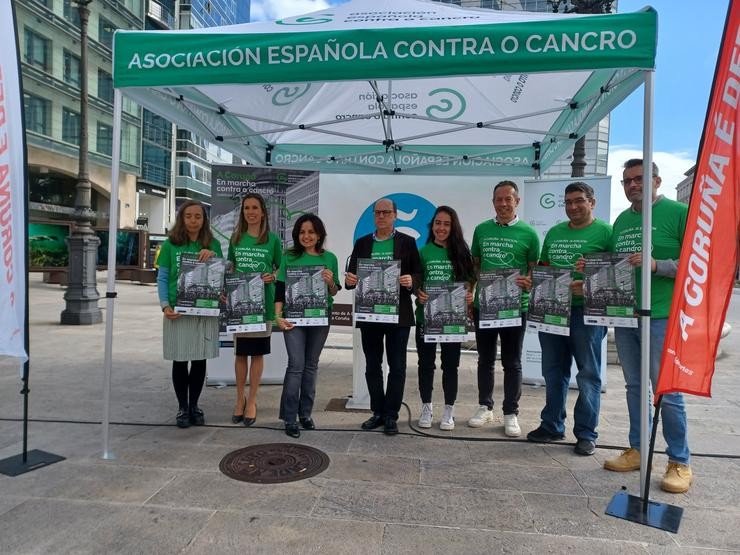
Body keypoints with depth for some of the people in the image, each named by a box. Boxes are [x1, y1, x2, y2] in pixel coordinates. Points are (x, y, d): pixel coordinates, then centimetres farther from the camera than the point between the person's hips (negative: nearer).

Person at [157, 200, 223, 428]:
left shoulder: (213, 245, 7)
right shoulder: (170, 244, 3)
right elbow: (162, 278, 4)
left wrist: (213, 256, -13)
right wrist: (165, 305, -10)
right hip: (178, 311, -1)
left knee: (200, 360, 8)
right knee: (180, 361, 6)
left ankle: (194, 405, 24)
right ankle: (182, 407, 20)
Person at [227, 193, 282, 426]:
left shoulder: (273, 239, 0)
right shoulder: (236, 239, 7)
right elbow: (230, 268, 15)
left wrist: (272, 277, -14)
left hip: (263, 302, -2)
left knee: (257, 353, 6)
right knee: (240, 353, 9)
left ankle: (251, 401, 19)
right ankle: (240, 399, 25)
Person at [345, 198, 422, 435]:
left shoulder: (407, 242, 3)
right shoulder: (362, 243, 11)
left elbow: (418, 274, 0)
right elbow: (352, 274, 9)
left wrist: (411, 281, -21)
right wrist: (349, 280, -14)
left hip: (398, 314, -3)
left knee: (396, 366, 2)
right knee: (372, 365, 10)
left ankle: (391, 415, 13)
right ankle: (378, 412, 23)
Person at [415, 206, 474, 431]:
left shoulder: (461, 252, 3)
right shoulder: (423, 252, 3)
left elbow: (469, 281, 5)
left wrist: (469, 295, -14)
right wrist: (418, 293, -16)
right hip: (426, 316, 0)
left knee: (450, 364, 8)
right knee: (426, 363, 10)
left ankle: (449, 410, 22)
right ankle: (426, 407, 25)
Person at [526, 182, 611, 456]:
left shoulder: (605, 231, -3)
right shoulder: (554, 232, 16)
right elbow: (542, 267, 21)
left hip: (586, 310, -6)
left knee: (588, 374, 3)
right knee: (553, 371, 13)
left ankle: (586, 433, 14)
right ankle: (552, 426, 26)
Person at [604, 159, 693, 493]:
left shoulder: (678, 212, -5)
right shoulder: (621, 220, 15)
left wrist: (656, 265, -22)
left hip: (662, 316, -6)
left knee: (667, 391, -1)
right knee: (634, 386, 14)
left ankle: (680, 463, 14)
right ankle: (638, 450, 27)